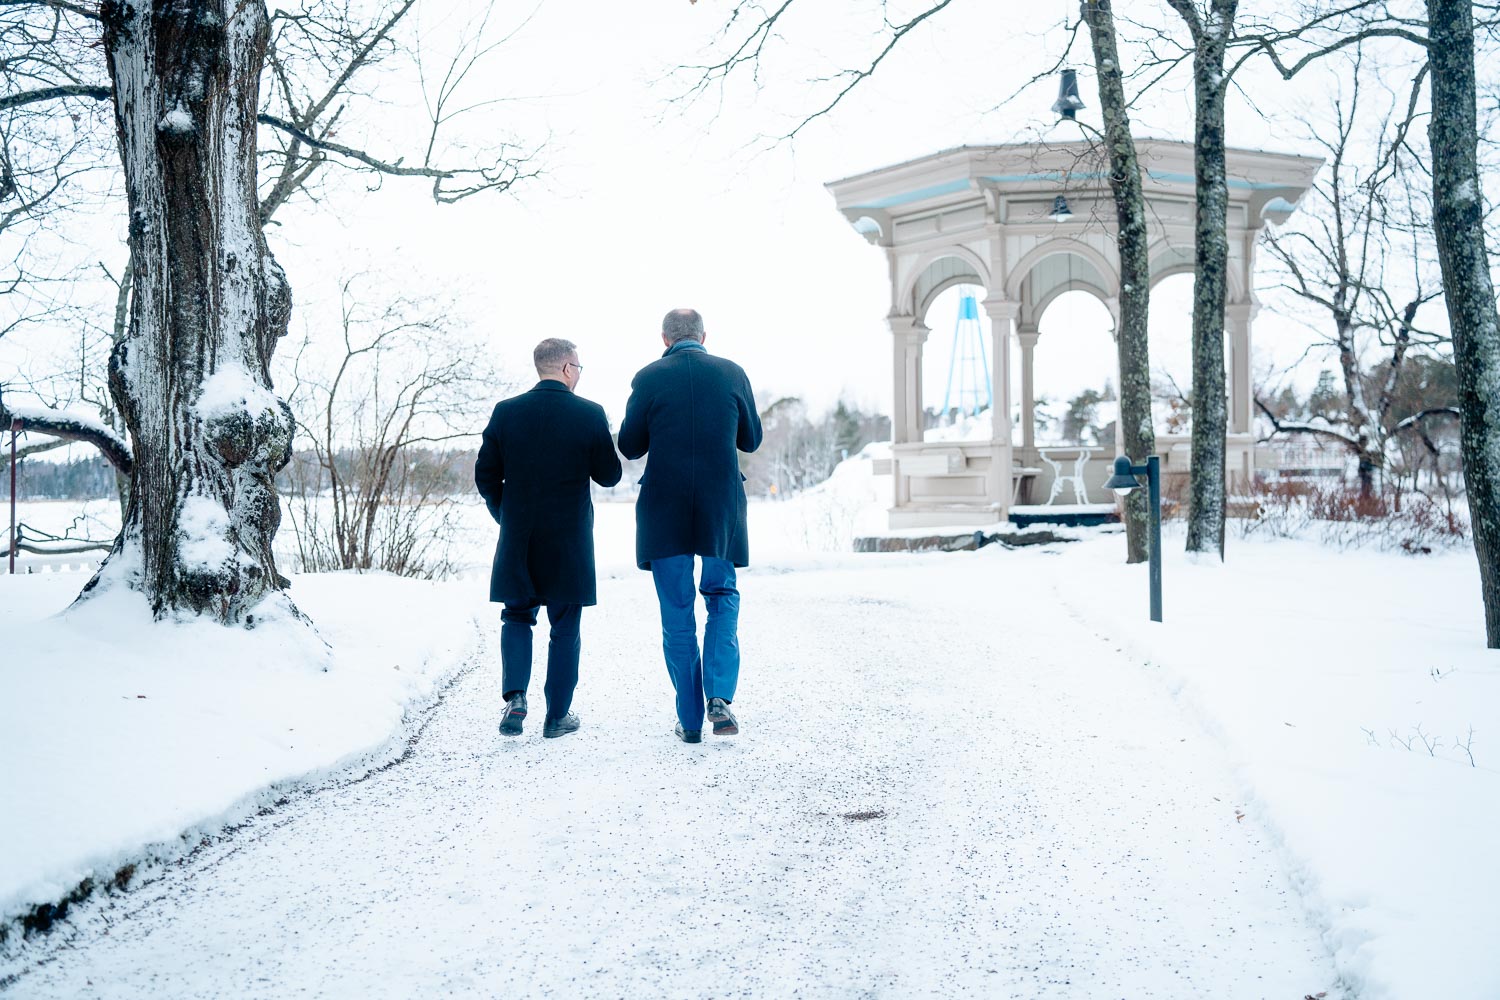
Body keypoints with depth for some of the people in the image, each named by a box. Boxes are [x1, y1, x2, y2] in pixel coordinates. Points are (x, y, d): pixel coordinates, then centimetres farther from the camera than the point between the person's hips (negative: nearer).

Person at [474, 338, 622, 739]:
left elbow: (485, 476, 2)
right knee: (565, 628, 9)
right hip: (569, 540, -2)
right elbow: (609, 476, -3)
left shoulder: (505, 412, -2)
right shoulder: (590, 414, -8)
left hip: (517, 538, 2)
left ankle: (515, 696, -3)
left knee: (516, 617, 16)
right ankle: (558, 715, 13)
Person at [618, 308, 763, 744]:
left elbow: (630, 447, 0)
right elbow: (751, 439, 9)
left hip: (664, 511, -1)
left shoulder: (648, 378, -5)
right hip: (722, 508, 1)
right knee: (722, 598, 17)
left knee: (677, 614, 7)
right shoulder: (732, 373, 1)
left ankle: (690, 719, 11)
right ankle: (719, 695, -3)